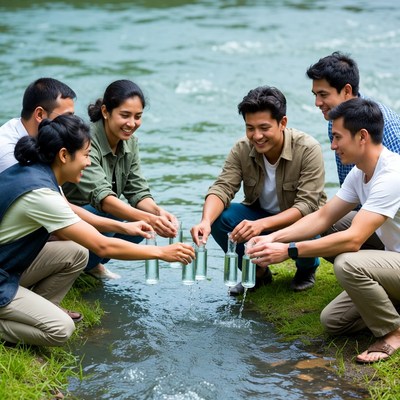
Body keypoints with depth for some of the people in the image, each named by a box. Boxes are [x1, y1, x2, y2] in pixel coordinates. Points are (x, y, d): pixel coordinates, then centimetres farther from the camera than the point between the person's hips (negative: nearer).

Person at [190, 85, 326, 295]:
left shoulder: (308, 149, -26)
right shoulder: (242, 149, -15)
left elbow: (306, 206, -30)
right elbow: (222, 188, -21)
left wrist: (261, 224, -45)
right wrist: (205, 221, -44)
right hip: (259, 215, 4)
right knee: (220, 218, -24)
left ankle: (307, 269, 2)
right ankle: (258, 273, 3)